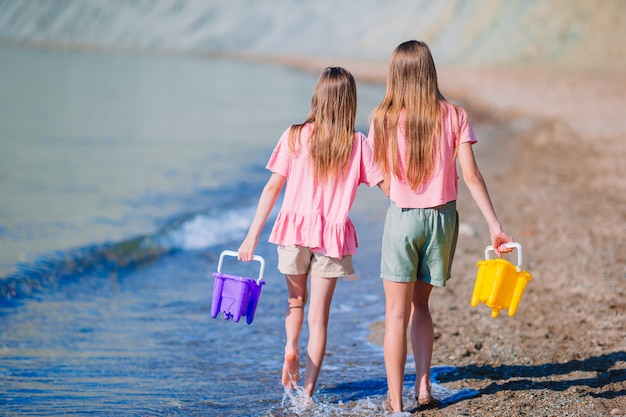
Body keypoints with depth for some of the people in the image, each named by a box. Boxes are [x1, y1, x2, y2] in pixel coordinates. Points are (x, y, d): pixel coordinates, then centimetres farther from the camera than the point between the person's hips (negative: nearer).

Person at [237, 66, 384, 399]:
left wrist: (252, 236, -1)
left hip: (294, 230, 1)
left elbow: (272, 188, -4)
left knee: (295, 300, 25)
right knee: (319, 316, 8)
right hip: (332, 236, -1)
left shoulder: (295, 137, -4)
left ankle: (290, 348, -1)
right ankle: (308, 391, 6)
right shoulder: (358, 144, -4)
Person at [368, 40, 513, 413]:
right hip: (442, 217, 2)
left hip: (402, 216, -2)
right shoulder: (453, 116, -5)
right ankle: (424, 387, 16)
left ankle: (396, 401, 7)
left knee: (397, 312, 6)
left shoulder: (384, 119, -8)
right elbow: (472, 176, -8)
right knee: (420, 303, 20)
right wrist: (495, 225, -6)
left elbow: (385, 182, -3)